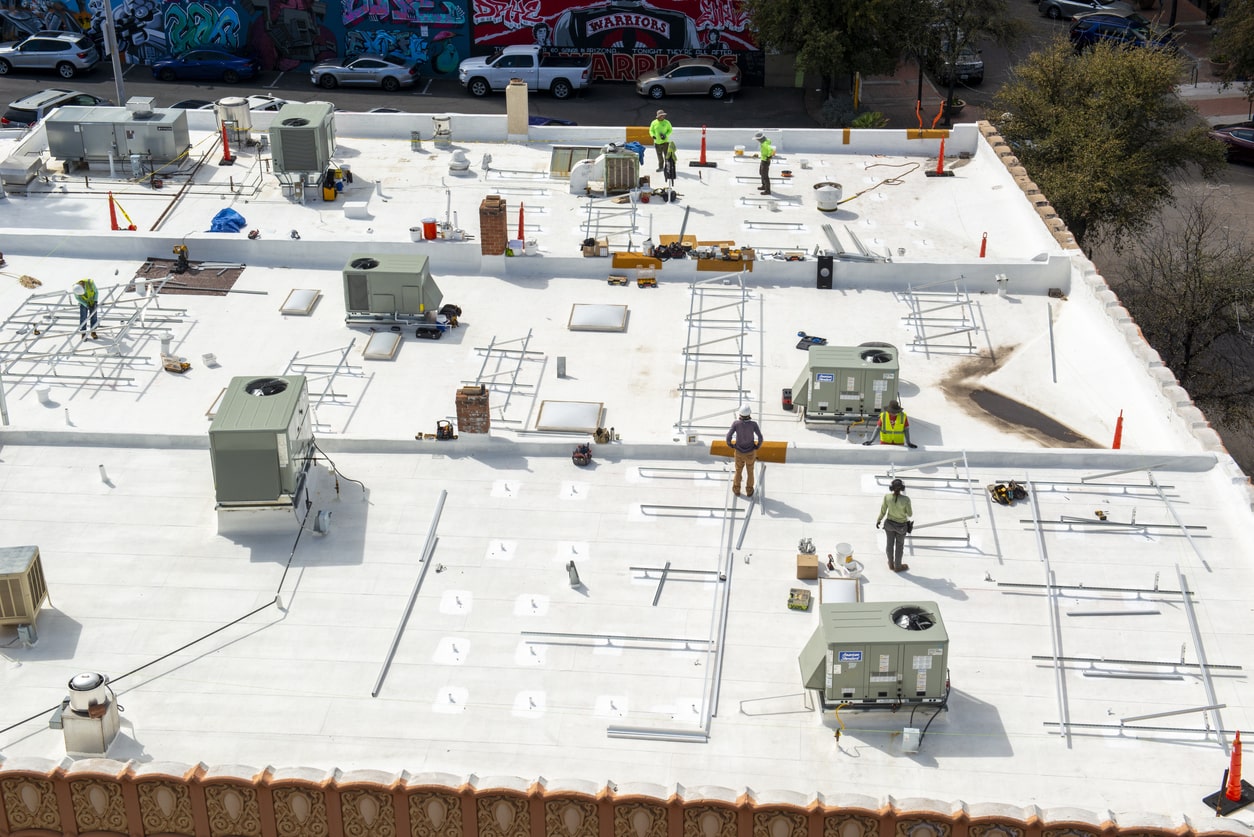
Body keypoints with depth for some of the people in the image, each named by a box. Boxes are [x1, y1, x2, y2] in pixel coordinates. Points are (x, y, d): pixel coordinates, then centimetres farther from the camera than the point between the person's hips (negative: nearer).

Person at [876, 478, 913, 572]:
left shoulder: (887, 497, -24)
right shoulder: (906, 499, -31)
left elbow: (883, 511, -10)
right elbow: (910, 514, -16)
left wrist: (878, 521, 8)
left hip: (889, 523, 2)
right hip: (901, 525, -2)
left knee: (890, 543, 24)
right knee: (899, 545, 21)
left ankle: (891, 564, 44)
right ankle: (897, 567, 39)